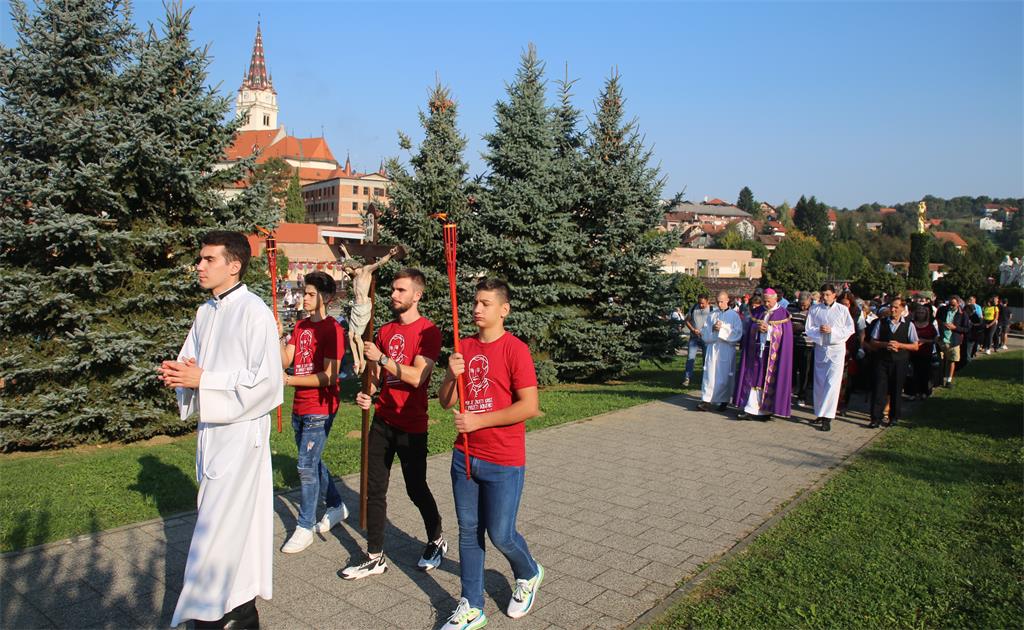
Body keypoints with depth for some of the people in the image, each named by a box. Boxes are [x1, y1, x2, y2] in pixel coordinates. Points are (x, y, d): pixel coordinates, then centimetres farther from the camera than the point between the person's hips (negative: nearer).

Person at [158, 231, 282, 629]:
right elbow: (192, 363, 20)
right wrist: (178, 373, -3)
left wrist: (203, 379, -19)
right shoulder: (205, 313, 10)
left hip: (241, 429, -8)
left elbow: (266, 379, -19)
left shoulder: (254, 312, -15)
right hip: (210, 428, 8)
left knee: (219, 525, -5)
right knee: (234, 521, 17)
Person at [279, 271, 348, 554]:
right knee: (312, 462, 18)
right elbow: (285, 361, 3)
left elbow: (329, 377, -19)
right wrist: (279, 338, -12)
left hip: (319, 409, -8)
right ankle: (336, 506, 36)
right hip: (299, 407, 8)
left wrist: (290, 380, -23)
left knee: (306, 466, -5)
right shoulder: (301, 326, 11)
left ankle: (304, 528, 8)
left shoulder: (332, 330, -14)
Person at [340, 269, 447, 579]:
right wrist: (367, 392, -2)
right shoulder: (385, 331, 11)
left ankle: (436, 540, 32)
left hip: (411, 425, -6)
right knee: (374, 489, 7)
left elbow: (417, 377, -21)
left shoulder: (428, 331, -11)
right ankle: (375, 557, 18)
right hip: (382, 420, 6)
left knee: (416, 488, 7)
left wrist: (381, 358, -19)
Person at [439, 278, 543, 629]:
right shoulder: (464, 347, 6)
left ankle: (529, 575, 36)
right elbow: (445, 402, 8)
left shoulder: (515, 349, -12)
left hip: (503, 462, -6)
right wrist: (451, 376, -13)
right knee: (469, 532, 12)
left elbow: (530, 406, -18)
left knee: (500, 534, 5)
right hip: (465, 456, 6)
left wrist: (479, 420, -18)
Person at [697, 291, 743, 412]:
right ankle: (707, 400, -7)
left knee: (724, 375, 2)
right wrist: (713, 328, -11)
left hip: (727, 349, -2)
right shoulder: (712, 315, 10)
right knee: (710, 374, -5)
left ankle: (724, 401, 14)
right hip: (712, 348, 2)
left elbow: (737, 334, -5)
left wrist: (722, 329, -14)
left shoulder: (734, 315, 2)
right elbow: (705, 333, 8)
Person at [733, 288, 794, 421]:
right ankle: (750, 409, 2)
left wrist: (768, 328, -16)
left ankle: (767, 410, 9)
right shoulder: (757, 312, 11)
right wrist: (757, 327, -12)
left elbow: (785, 333, -6)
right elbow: (749, 329, 10)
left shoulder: (782, 314, 2)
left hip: (772, 353, -3)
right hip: (756, 351, 3)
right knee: (754, 379, 1)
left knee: (769, 381, 0)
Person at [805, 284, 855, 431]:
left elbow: (850, 329, -3)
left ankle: (827, 418, -11)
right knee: (819, 383, 11)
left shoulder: (842, 309, -1)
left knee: (832, 383, -9)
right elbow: (809, 329, 1)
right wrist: (819, 330, -19)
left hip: (837, 349, -3)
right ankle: (820, 413, 24)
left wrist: (832, 330, -15)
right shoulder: (814, 309, 4)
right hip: (820, 348, 3)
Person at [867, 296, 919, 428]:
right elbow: (872, 342, 7)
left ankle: (894, 418, 23)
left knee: (896, 390, 9)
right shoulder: (881, 323, 5)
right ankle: (876, 418, -1)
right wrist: (885, 344, -12)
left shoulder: (908, 325, 2)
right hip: (882, 360, 0)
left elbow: (915, 346, 2)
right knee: (879, 388, -4)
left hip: (899, 362, 0)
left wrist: (899, 345, -13)